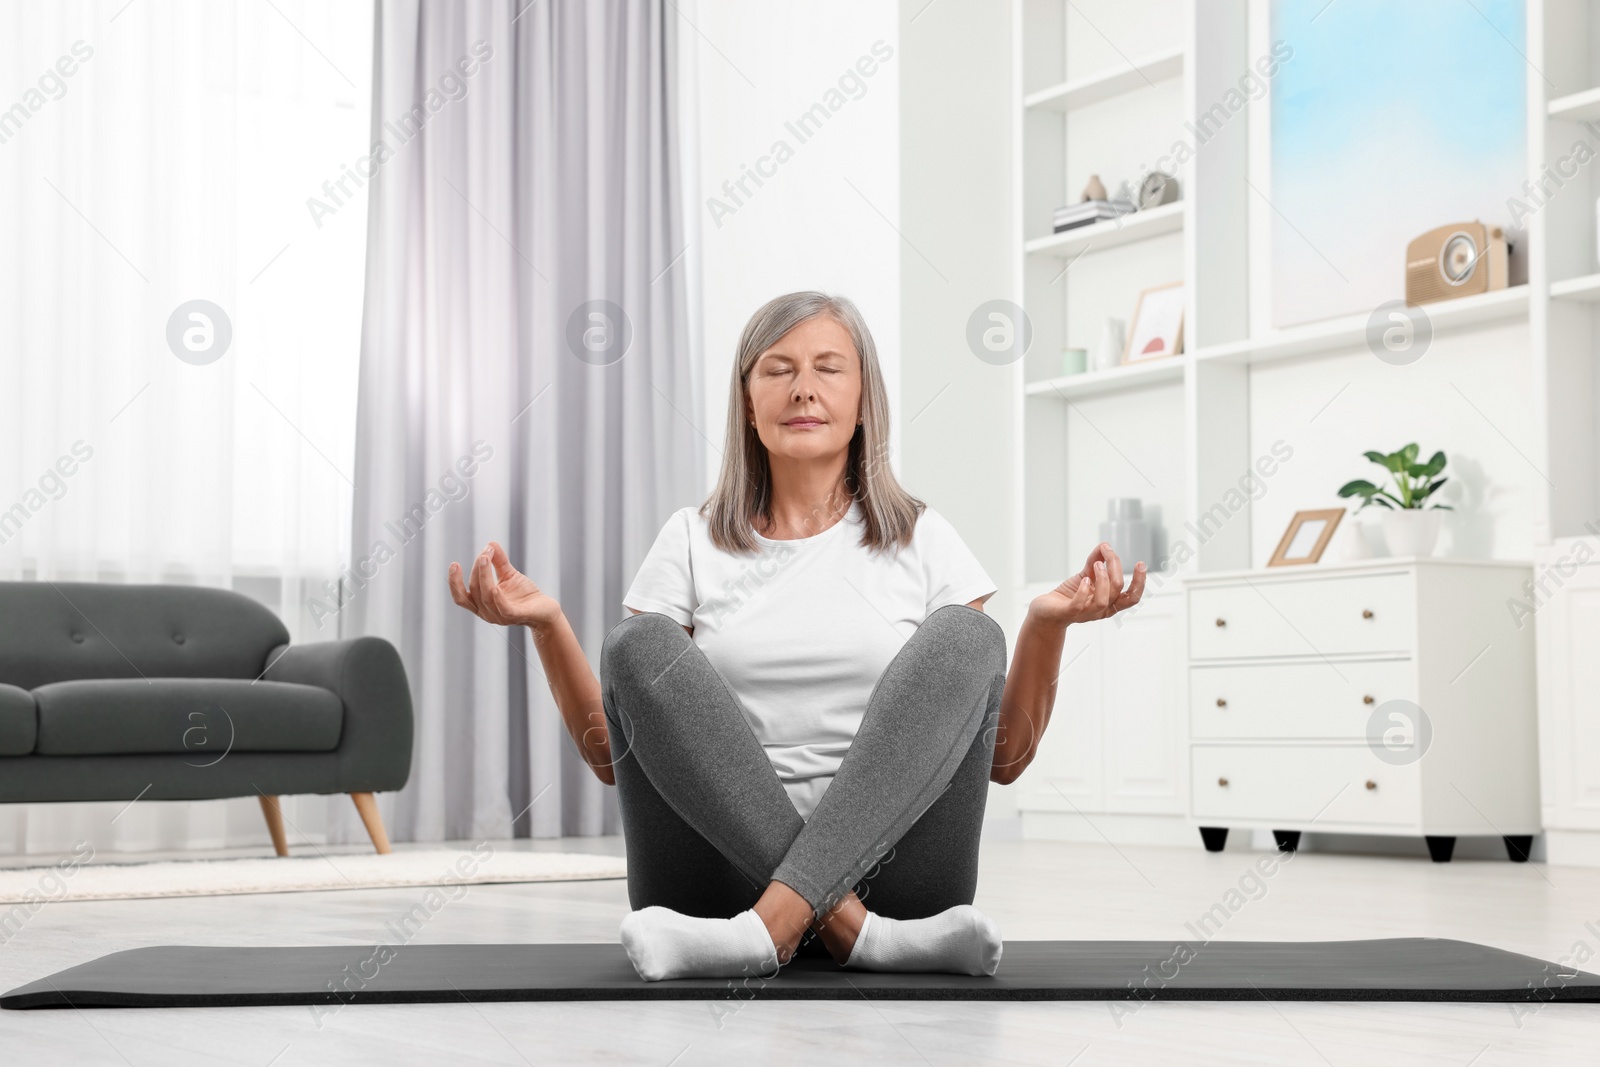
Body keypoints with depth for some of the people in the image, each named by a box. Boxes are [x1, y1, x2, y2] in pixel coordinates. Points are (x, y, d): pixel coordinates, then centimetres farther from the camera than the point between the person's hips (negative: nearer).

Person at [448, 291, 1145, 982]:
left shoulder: (921, 540, 13)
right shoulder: (693, 542, 13)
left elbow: (1002, 757, 9)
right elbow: (612, 756, 8)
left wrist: (1047, 625, -7)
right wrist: (547, 625, -6)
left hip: (889, 854, 0)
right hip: (723, 861, 0)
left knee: (966, 637, -22)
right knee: (639, 646, -23)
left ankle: (770, 926, -35)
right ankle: (852, 927, -31)